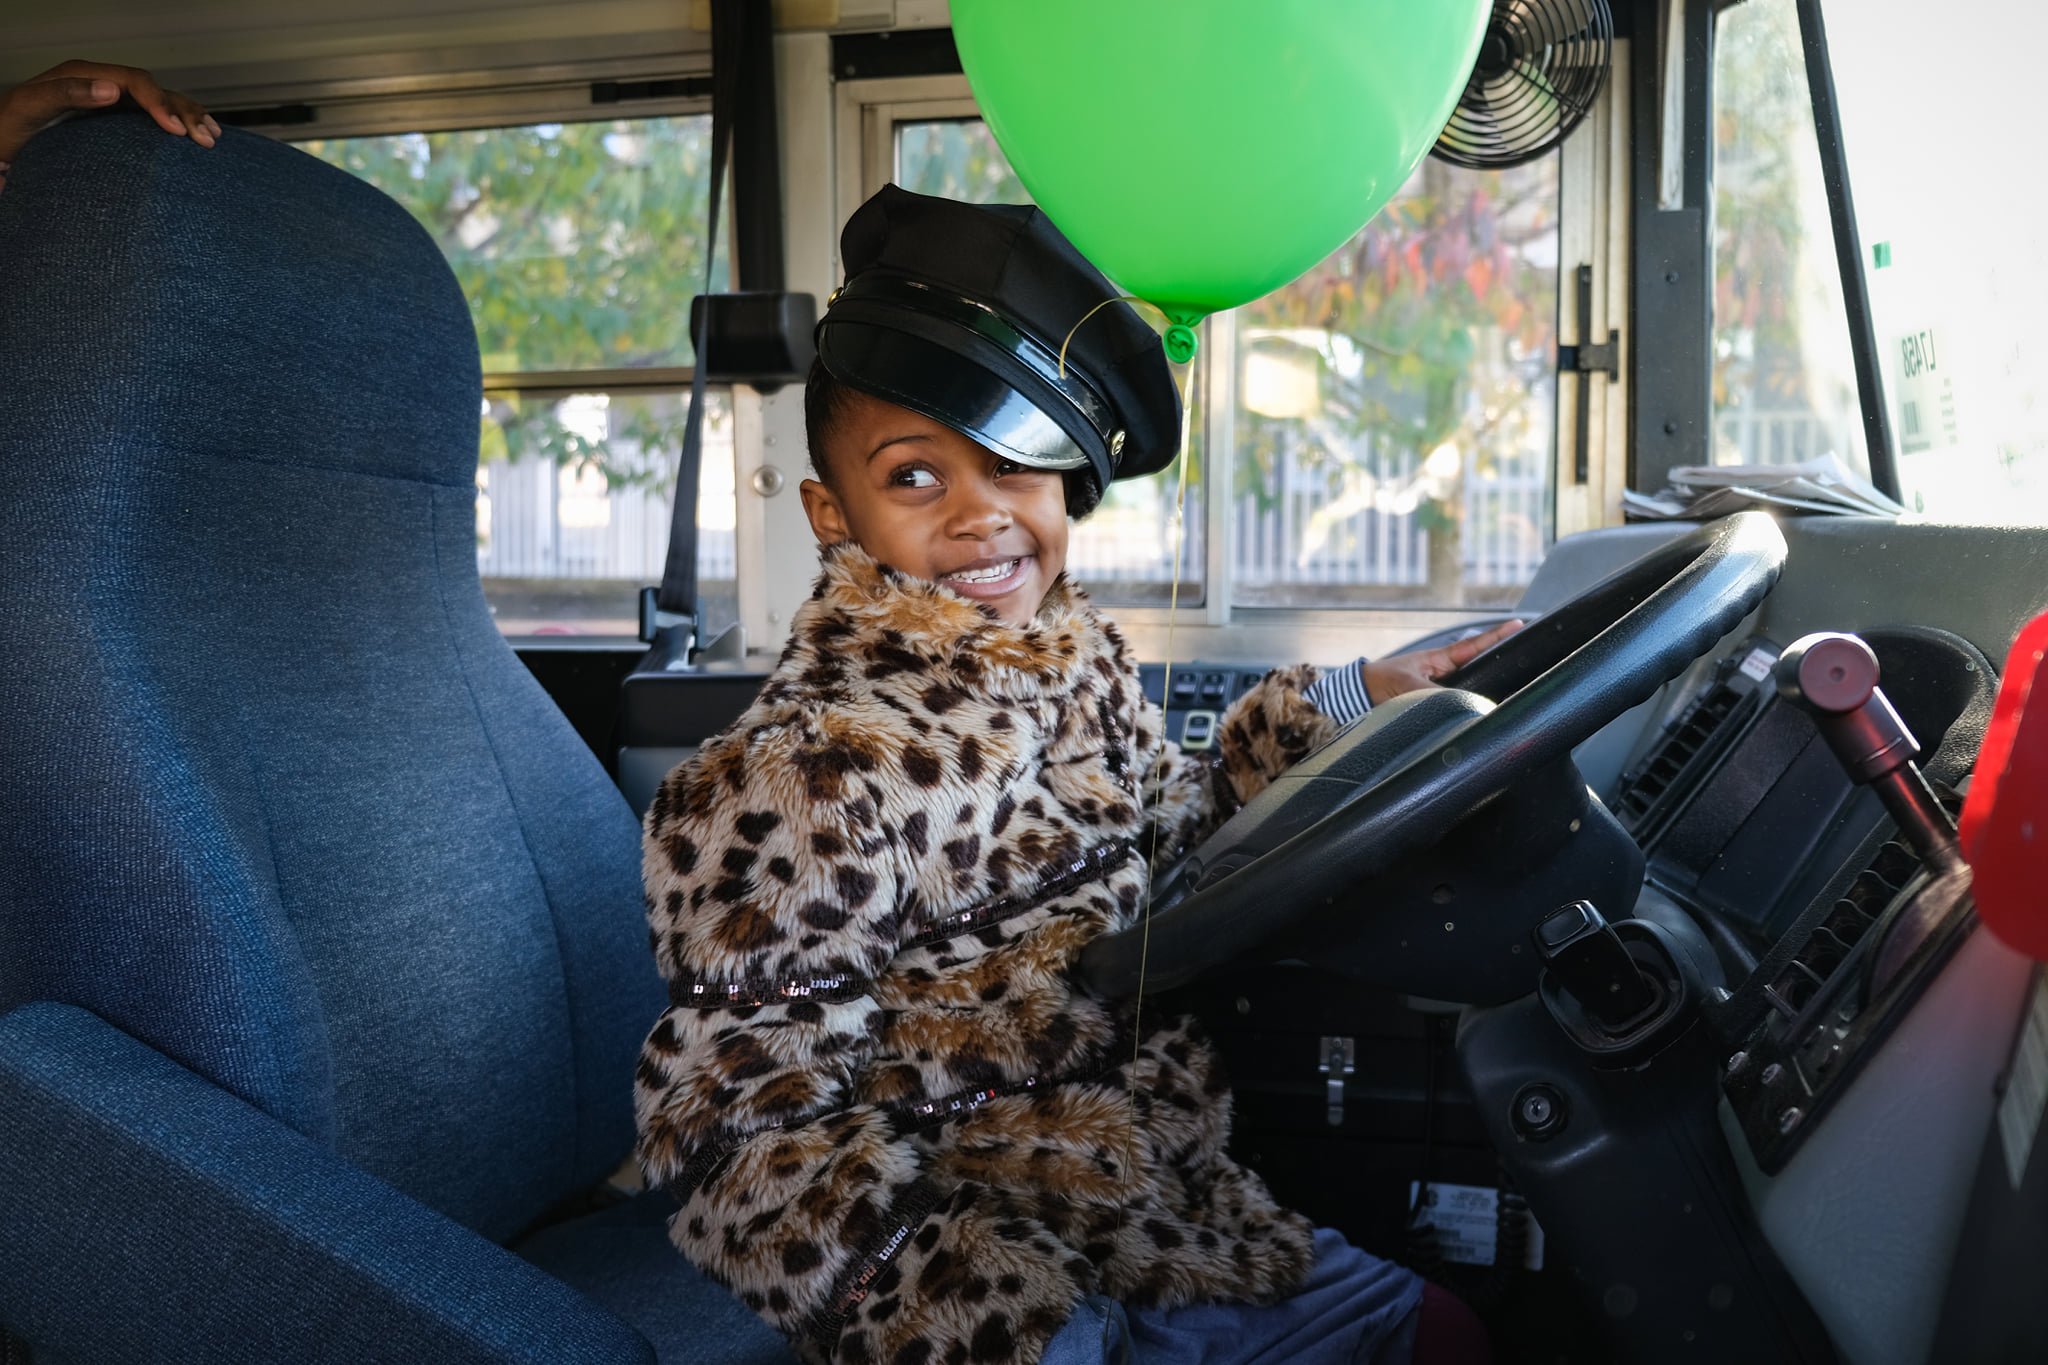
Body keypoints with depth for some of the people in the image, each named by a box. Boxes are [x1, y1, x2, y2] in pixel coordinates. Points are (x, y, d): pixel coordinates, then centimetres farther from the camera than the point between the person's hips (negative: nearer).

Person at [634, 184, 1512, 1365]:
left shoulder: (1078, 655, 0)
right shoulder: (810, 776, -24)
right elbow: (745, 1126, -24)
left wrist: (1345, 700, 9)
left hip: (1165, 1198, 8)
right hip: (1001, 1263, -7)